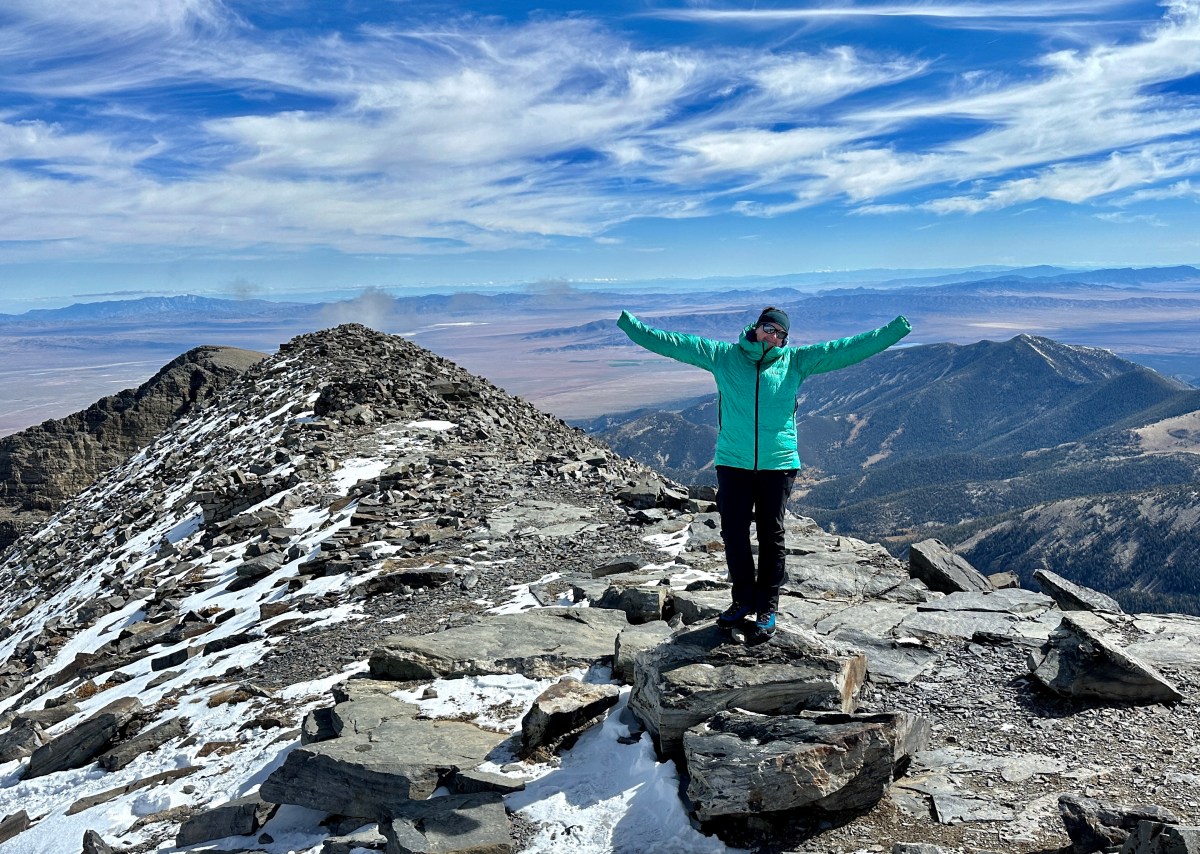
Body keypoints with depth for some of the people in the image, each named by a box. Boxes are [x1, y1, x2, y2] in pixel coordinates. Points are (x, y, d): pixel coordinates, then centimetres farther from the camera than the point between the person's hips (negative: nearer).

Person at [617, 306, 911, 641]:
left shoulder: (795, 361, 3)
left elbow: (848, 349, 2)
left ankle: (767, 608, 20)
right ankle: (743, 600, 26)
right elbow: (673, 343, 2)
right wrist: (631, 325, -2)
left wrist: (895, 330, -3)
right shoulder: (723, 355, 2)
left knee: (771, 537, 7)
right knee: (734, 534, 6)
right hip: (733, 463, 0)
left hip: (778, 465, 0)